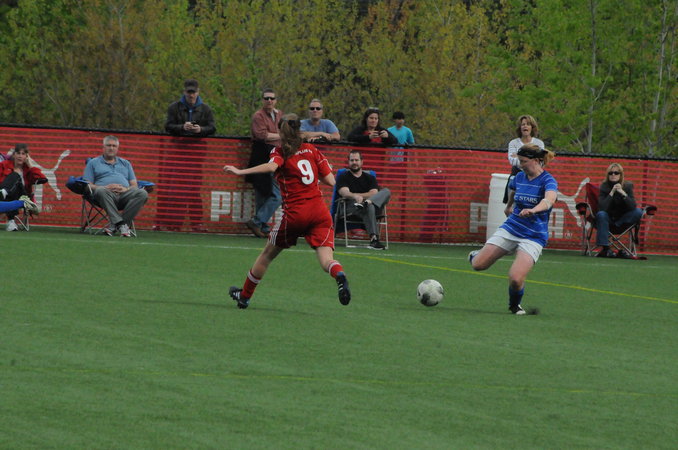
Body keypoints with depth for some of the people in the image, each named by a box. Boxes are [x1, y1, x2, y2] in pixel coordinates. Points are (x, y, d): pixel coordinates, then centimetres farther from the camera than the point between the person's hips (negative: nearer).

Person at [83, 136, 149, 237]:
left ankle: (113, 225, -31)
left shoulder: (126, 164, 30)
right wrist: (106, 187, -9)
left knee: (142, 194, -28)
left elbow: (134, 185, 21)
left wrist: (126, 189, -4)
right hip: (106, 194, -3)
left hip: (124, 194, 3)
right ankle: (121, 224, -44)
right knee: (101, 191, -39)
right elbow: (87, 185, 8)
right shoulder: (93, 163, 21)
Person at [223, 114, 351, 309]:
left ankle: (245, 295, 33)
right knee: (326, 259, -8)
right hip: (319, 210, 2)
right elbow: (330, 181, 8)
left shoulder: (280, 152, 2)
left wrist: (240, 171, -21)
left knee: (267, 254, 19)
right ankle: (339, 275, -43)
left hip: (295, 213, -2)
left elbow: (271, 166, -22)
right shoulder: (312, 150, 12)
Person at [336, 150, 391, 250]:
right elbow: (345, 193, -8)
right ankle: (373, 238, -60)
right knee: (369, 207, -40)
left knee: (386, 191, -20)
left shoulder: (369, 178, 22)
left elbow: (374, 194, 3)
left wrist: (355, 195, -7)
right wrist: (356, 196, -32)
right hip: (350, 208, -4)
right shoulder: (344, 177, 13)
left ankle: (366, 203, -50)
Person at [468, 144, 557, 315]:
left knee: (516, 279, -22)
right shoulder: (519, 177, 3)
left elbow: (549, 199, -39)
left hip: (533, 237, -5)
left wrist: (533, 210, -58)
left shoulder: (548, 181, -16)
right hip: (510, 229, 5)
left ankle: (515, 305, 12)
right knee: (478, 265, -7)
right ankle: (476, 255, 32)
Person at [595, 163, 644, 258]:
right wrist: (612, 193, -31)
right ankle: (605, 249, -35)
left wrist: (623, 193, -31)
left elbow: (632, 206, -20)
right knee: (601, 215, -34)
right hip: (607, 219, -2)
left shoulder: (627, 186, -7)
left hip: (622, 220, 2)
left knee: (638, 212, -22)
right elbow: (602, 208, -25)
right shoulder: (604, 187, -12)